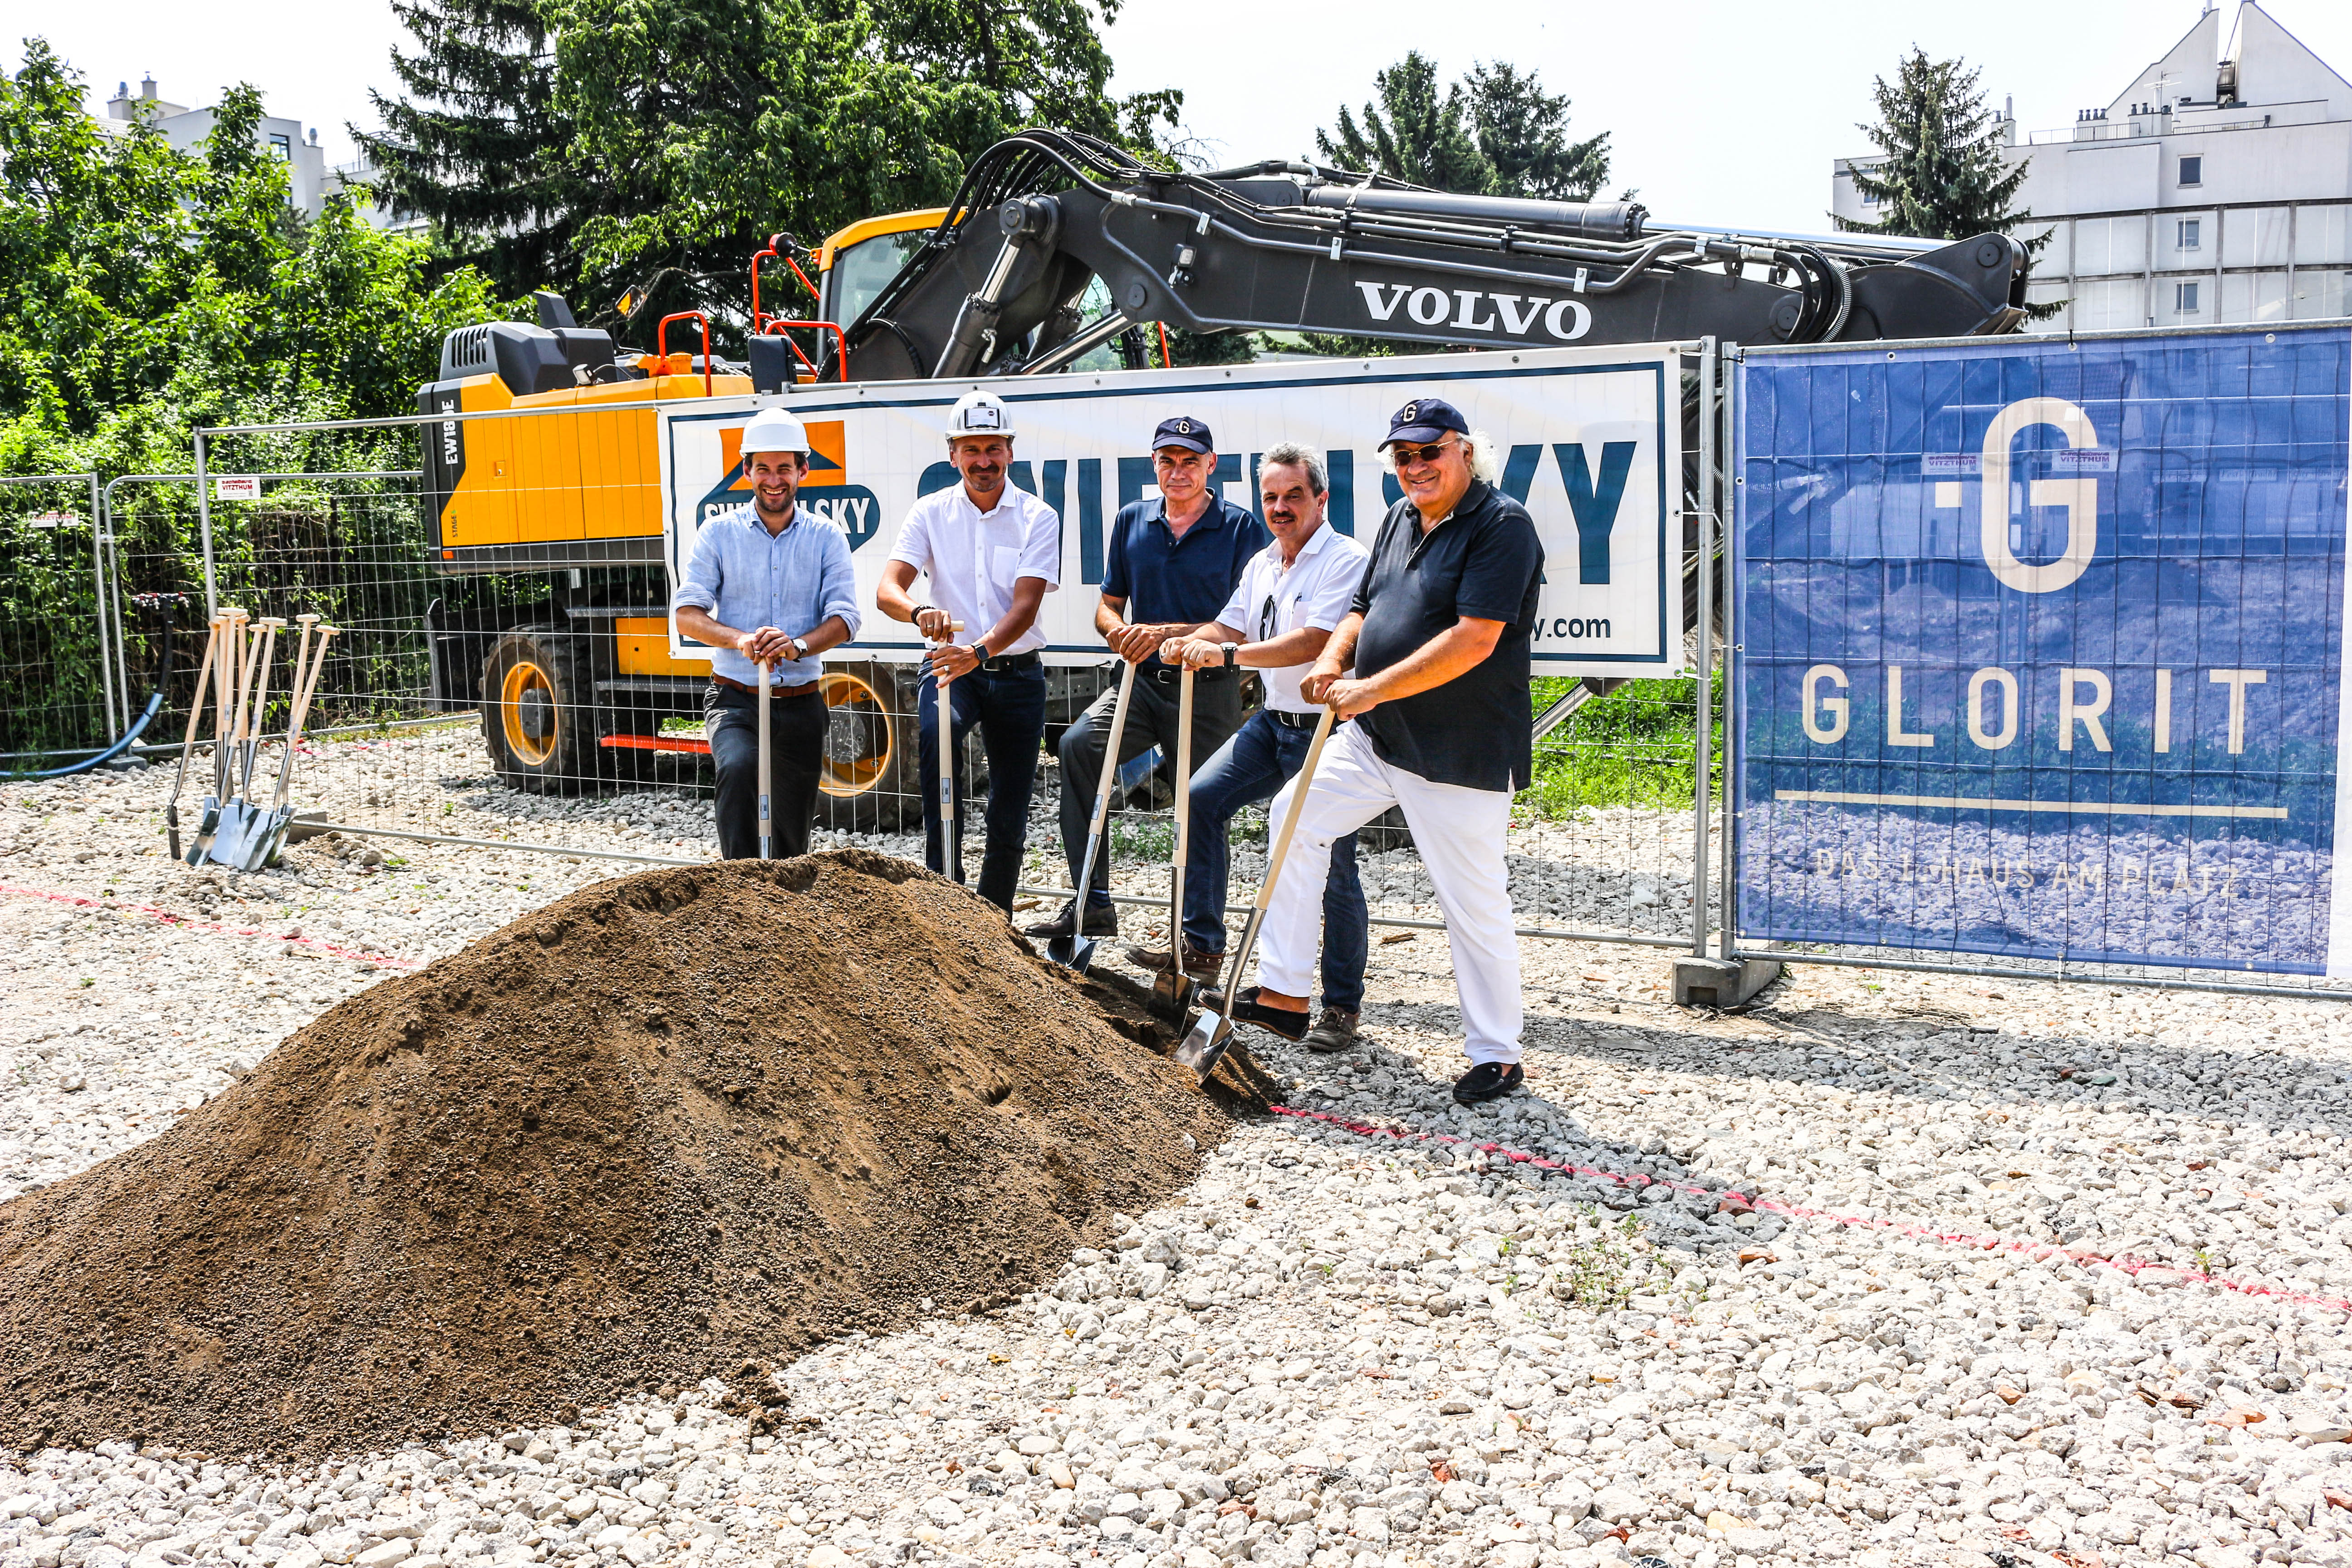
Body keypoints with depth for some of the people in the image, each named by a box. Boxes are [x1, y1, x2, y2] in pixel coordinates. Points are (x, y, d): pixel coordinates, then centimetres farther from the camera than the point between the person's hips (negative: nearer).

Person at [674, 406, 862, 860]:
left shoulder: (827, 539, 4)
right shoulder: (719, 533, 3)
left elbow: (844, 618, -5)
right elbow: (688, 613, -4)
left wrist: (798, 645, -26)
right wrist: (739, 641, -24)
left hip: (801, 703, 2)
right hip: (735, 698, -2)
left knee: (792, 838, 7)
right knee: (738, 768, -33)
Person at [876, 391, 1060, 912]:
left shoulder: (1038, 518, -3)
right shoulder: (931, 512, 1)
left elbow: (1025, 607, -15)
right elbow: (887, 591, -10)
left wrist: (980, 650, -34)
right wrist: (920, 611, -35)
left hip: (1017, 674, 0)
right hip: (951, 666, 0)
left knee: (1009, 820, 4)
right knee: (935, 733, -35)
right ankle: (943, 877, -28)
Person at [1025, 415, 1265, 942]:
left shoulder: (1241, 529, -4)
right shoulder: (1132, 521, 10)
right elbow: (1108, 606, 16)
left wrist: (1166, 633, -18)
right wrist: (1119, 631, -8)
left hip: (1209, 689, -3)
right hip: (1144, 681, 3)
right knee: (1079, 744, -22)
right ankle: (1092, 904, -18)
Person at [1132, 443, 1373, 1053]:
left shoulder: (1345, 559, -14)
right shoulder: (1262, 564, 13)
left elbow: (1313, 642, -24)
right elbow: (1229, 626, 14)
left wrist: (1228, 654, -29)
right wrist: (1190, 643, -8)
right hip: (1274, 722, 8)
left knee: (1332, 869, -4)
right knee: (1203, 796, -3)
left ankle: (1343, 1006, 8)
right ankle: (1202, 946, 5)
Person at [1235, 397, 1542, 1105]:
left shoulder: (1503, 525, -15)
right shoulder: (1399, 519, 11)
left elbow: (1473, 640, -24)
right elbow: (1365, 609, 20)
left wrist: (1373, 689, -24)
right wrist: (1333, 659, -2)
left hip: (1460, 753, -9)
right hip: (1374, 738, 9)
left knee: (1474, 904, -1)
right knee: (1296, 818, 9)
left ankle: (1497, 1055, 14)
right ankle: (1284, 994, 16)